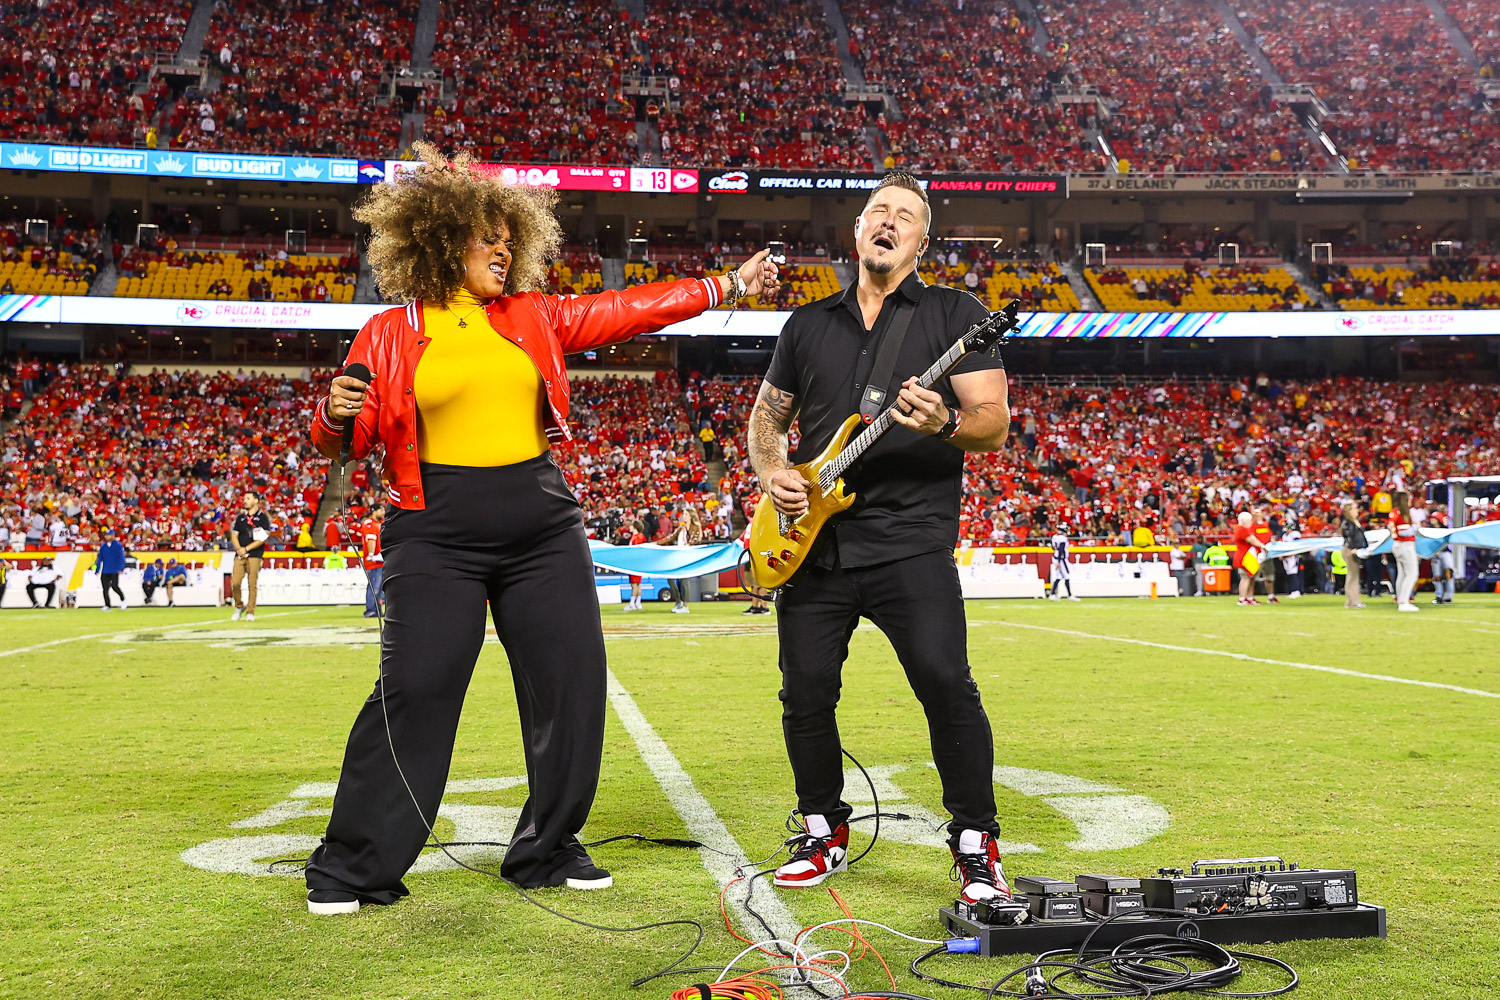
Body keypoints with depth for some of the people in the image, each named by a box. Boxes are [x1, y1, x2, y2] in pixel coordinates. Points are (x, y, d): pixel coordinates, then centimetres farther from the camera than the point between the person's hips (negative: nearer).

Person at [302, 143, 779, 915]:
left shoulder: (533, 318, 11)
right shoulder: (392, 334, 2)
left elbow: (628, 309, 14)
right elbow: (346, 440, 3)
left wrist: (727, 287, 15)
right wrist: (335, 415, -21)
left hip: (543, 526, 5)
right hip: (438, 534, -4)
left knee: (572, 682, 4)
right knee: (414, 691, -8)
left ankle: (548, 850, 21)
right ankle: (353, 867, 8)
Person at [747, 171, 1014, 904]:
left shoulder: (954, 314, 6)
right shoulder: (808, 325, 18)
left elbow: (995, 424, -2)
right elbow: (766, 416, 23)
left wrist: (946, 425, -24)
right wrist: (772, 472, 2)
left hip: (911, 542, -4)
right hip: (812, 540, 4)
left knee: (946, 686, -13)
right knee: (806, 692, 4)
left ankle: (976, 845, 2)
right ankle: (824, 833, 23)